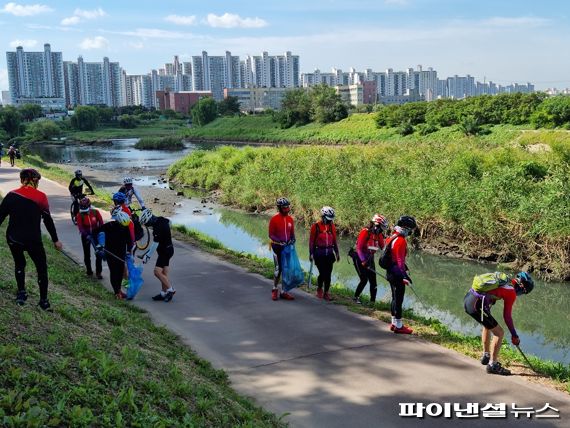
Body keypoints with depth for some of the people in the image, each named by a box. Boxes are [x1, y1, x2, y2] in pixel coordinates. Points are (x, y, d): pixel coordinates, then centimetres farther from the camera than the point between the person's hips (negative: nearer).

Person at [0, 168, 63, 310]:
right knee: (41, 268, 14)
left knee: (19, 263, 28)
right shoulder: (41, 197, -8)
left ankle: (21, 293, 23)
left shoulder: (11, 195, -2)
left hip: (13, 238, 3)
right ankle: (43, 301, 17)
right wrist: (55, 240, 5)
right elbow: (48, 220, -4)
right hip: (33, 240, -3)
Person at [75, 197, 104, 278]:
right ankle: (89, 271, 23)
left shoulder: (95, 212, -12)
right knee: (87, 254, 7)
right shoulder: (80, 215, -14)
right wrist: (86, 235, -38)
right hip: (86, 235, 0)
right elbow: (80, 227, -23)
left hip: (96, 233, 0)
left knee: (98, 253, -4)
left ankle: (98, 272, 4)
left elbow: (101, 223, -9)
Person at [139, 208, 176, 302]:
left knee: (157, 272, -12)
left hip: (165, 251, -10)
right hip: (167, 249, 10)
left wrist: (147, 255, -17)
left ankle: (171, 290, -4)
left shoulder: (159, 227, -24)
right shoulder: (161, 221, 5)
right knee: (163, 273, 12)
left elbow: (155, 244, -24)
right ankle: (164, 293, 17)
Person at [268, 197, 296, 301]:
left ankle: (283, 291, 16)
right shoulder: (274, 219, -10)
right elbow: (271, 235, -8)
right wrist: (280, 242, -21)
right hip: (277, 247, -5)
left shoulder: (290, 219, 4)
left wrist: (292, 239, -7)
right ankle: (275, 289, 16)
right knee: (278, 268, -4)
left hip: (288, 247, 5)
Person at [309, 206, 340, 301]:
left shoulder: (332, 226, 7)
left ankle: (326, 293, 15)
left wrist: (337, 253, 13)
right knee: (322, 273, -7)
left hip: (329, 253, 4)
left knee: (328, 274, 3)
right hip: (319, 253, -4)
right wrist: (311, 253, -5)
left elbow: (334, 240, 14)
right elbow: (311, 240, -3)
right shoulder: (316, 226, -6)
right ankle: (319, 289, 19)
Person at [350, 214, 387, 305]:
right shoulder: (365, 232, -17)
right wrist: (363, 261, -27)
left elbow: (383, 247, 1)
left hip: (370, 258, 6)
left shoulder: (379, 234, 3)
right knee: (364, 279, -12)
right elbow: (359, 247, -20)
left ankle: (372, 301, 10)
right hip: (360, 258, -6)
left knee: (373, 280, 1)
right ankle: (356, 297, 6)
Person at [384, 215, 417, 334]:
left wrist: (405, 267, 28)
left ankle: (394, 323, 28)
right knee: (398, 299, -1)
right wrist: (404, 276, -23)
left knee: (395, 298, 19)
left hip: (390, 272, 10)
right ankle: (398, 326, 6)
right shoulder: (401, 241, -20)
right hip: (397, 274, -10)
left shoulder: (392, 237, 10)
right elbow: (399, 260, -23)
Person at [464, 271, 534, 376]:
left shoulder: (502, 278, 18)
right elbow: (507, 316, -1)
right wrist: (514, 335, 11)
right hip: (477, 305, -9)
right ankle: (492, 365, 9)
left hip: (467, 298, 9)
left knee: (488, 325, 31)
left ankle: (486, 356, 43)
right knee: (499, 333, 3)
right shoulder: (511, 292, -4)